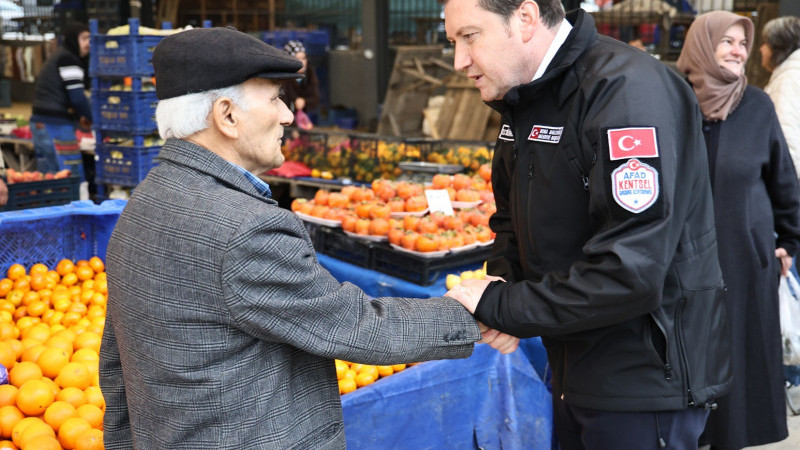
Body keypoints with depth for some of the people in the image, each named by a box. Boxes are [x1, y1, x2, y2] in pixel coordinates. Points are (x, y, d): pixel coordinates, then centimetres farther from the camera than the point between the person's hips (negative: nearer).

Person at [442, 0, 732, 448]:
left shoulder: (628, 91, -23)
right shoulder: (525, 101, 6)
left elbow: (629, 273, -30)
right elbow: (512, 218, 17)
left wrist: (502, 307, -21)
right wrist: (502, 282, -4)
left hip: (647, 381, -8)